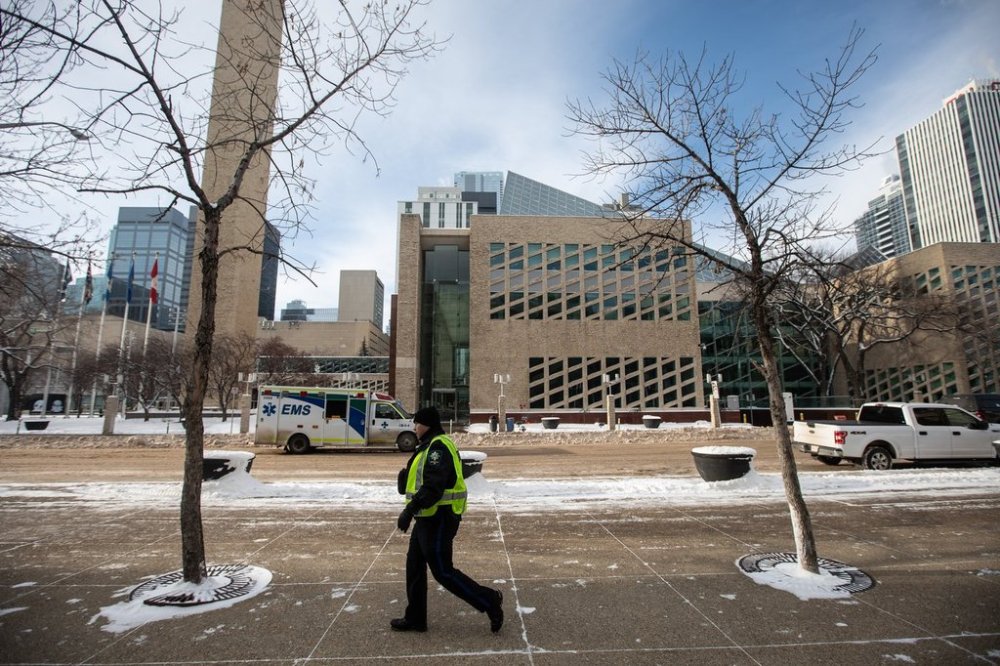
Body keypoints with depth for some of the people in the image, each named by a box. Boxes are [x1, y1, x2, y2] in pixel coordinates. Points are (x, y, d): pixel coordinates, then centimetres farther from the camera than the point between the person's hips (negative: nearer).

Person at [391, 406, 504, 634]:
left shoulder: (438, 447, -20)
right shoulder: (430, 446, 14)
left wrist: (409, 510, -29)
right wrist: (406, 474, 4)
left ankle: (489, 600, 8)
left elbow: (433, 486, -29)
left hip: (438, 519, -11)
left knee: (442, 571, -2)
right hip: (429, 518, 11)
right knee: (414, 566, 17)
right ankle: (415, 618, 30)